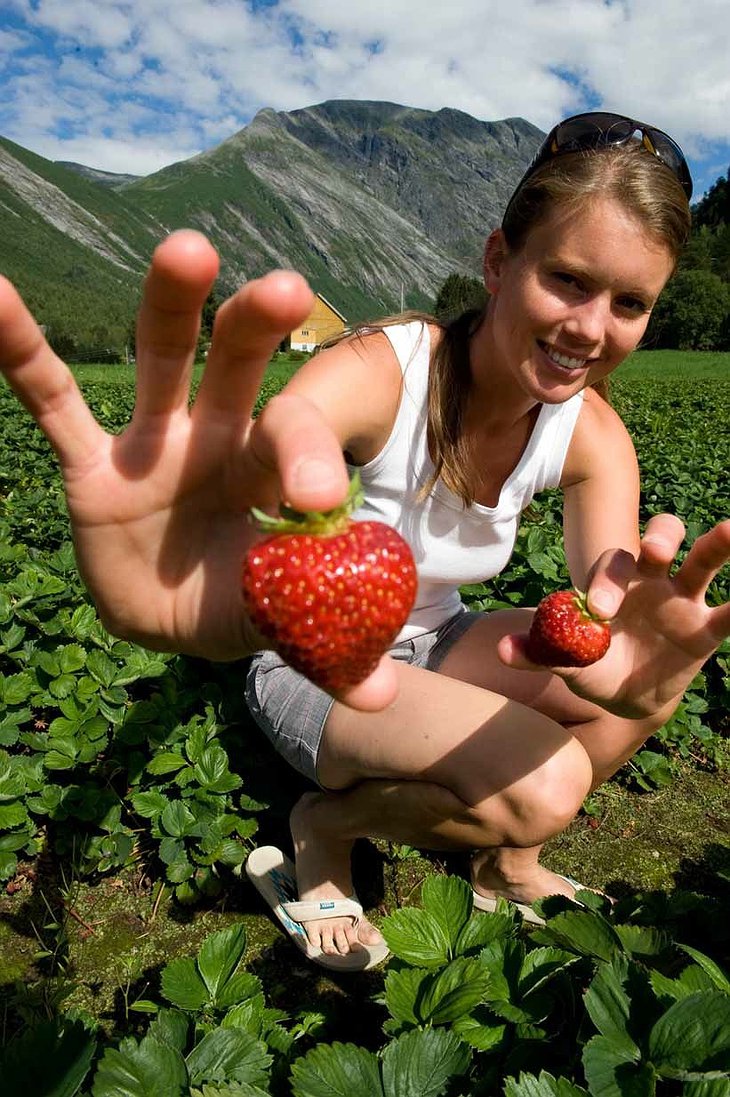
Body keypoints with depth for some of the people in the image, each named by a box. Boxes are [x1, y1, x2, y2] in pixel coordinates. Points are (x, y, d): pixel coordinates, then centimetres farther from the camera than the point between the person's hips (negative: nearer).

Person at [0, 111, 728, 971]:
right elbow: (259, 452, -48)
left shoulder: (591, 435, -12)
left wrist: (638, 673, -50)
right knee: (542, 788, -26)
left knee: (651, 677, -12)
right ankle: (326, 824, 3)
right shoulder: (383, 372, -28)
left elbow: (613, 604, -25)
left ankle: (506, 863, 13)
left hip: (430, 644, 6)